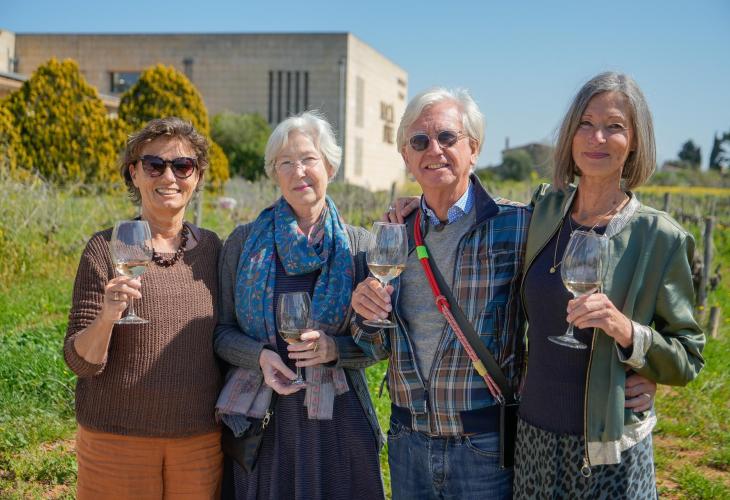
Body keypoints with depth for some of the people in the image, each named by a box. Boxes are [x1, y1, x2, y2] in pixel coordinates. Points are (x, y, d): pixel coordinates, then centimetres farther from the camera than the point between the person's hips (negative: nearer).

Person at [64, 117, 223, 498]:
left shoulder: (210, 248, 2)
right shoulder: (106, 248, -7)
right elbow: (81, 362, -10)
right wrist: (106, 317, -28)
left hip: (201, 437, 3)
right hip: (117, 438, -2)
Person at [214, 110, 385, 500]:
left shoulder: (358, 245, 0)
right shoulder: (244, 241, 2)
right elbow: (222, 329, 4)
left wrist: (335, 348, -18)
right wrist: (260, 356, -16)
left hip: (336, 419, 0)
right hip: (262, 415, 1)